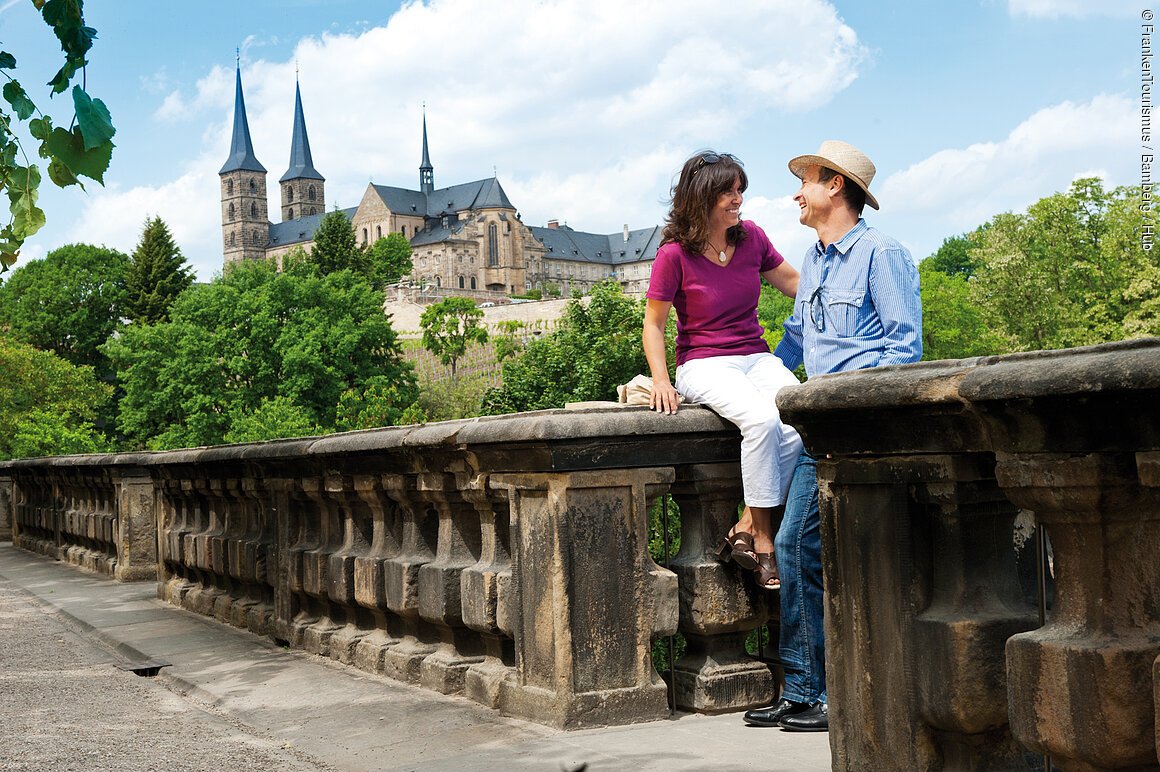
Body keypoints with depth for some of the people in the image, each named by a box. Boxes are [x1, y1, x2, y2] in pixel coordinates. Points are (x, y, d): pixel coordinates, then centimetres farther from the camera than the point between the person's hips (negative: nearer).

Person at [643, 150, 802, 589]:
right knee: (762, 419, -35)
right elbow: (653, 325, 1)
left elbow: (797, 283, 19)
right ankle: (762, 542, -23)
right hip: (704, 366, -5)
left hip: (756, 358, 5)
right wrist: (661, 381, -12)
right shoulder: (674, 255, -6)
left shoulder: (751, 237, 6)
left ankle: (745, 531, -19)